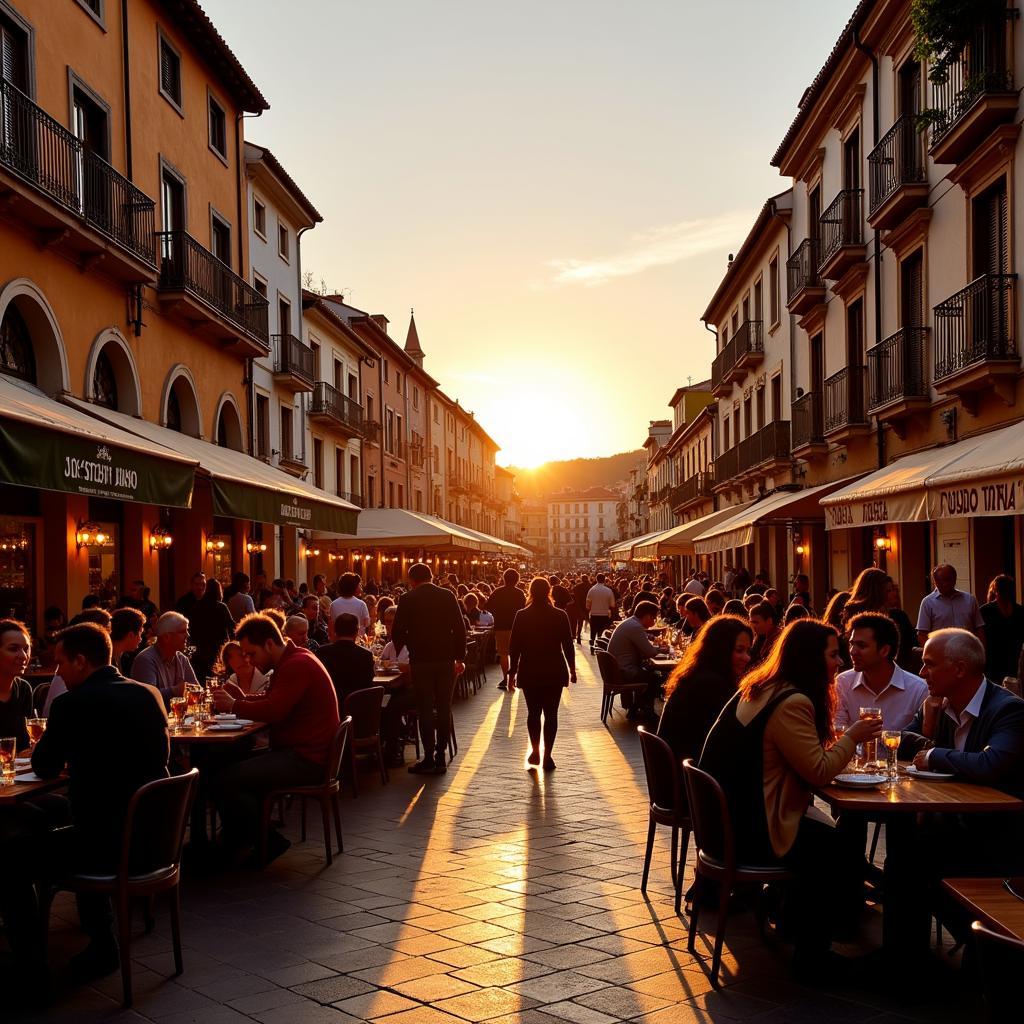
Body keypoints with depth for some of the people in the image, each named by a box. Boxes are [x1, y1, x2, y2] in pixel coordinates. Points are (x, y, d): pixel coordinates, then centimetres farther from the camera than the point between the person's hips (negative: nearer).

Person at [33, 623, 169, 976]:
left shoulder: (72, 704, -13)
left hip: (112, 842, -7)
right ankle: (100, 944, 39)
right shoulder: (147, 695, 5)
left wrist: (47, 742, 23)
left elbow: (44, 768, 0)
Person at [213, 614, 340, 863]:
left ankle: (269, 842, -4)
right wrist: (240, 697, 5)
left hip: (306, 759, -11)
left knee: (225, 782, -18)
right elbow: (268, 699, 23)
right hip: (298, 751, 11)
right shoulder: (292, 661, 18)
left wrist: (234, 706, -10)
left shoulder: (297, 665, -16)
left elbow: (273, 712, -23)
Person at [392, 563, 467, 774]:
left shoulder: (407, 600, -4)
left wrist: (401, 650, 18)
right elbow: (460, 628, 0)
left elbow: (398, 632, -2)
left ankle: (429, 759, 1)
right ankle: (441, 757, 12)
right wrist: (460, 657, 7)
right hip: (446, 660, 2)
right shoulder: (448, 596, 1)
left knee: (425, 710, 2)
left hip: (421, 661, -2)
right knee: (444, 709, 9)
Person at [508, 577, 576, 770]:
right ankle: (547, 756, 4)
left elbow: (514, 647, -3)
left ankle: (535, 751, 6)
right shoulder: (560, 616, -4)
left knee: (533, 712, 13)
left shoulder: (522, 616, -5)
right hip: (554, 672, 0)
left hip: (530, 672, 0)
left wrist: (512, 672, 4)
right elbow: (568, 645, -1)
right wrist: (572, 669, 9)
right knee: (551, 713, 5)